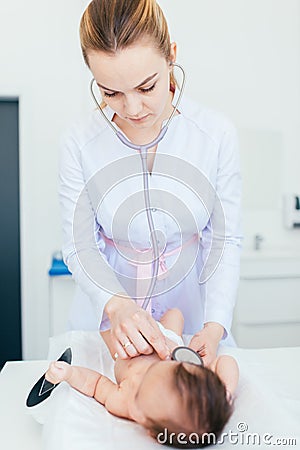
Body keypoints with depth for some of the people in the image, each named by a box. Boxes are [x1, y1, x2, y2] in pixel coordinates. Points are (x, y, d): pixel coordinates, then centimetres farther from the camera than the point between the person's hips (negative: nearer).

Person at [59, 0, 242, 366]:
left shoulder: (217, 134, -14)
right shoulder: (79, 143, -14)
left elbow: (225, 241, -9)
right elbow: (79, 246, -11)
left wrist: (215, 326, -21)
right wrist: (116, 305, -29)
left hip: (192, 310, 1)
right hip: (106, 316, 0)